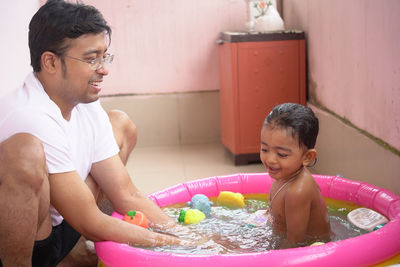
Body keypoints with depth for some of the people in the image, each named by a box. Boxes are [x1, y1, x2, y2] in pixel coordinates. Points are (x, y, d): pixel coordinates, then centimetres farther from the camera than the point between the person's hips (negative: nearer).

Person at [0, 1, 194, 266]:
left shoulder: (88, 109, -1)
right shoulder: (31, 118, -28)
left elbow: (128, 196, 2)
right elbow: (90, 225, -25)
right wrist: (176, 244, -18)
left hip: (57, 229, 9)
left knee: (121, 124, 12)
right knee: (23, 151, -38)